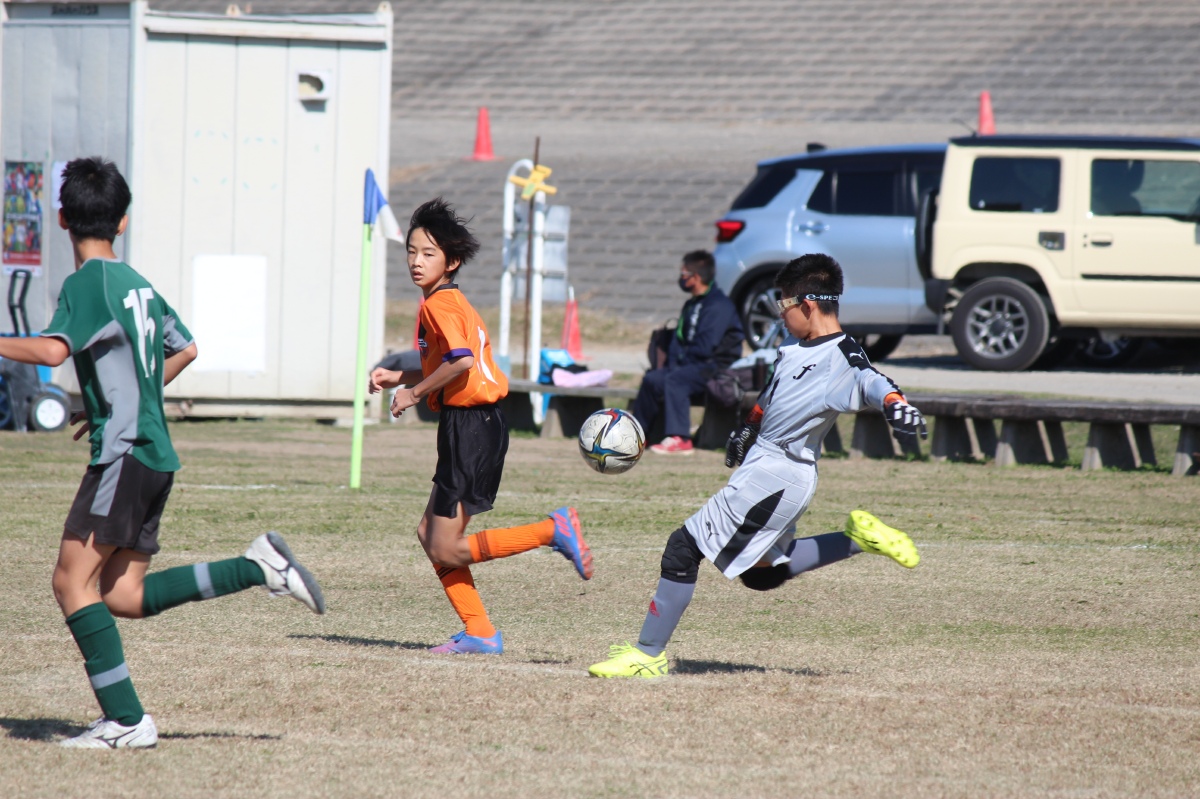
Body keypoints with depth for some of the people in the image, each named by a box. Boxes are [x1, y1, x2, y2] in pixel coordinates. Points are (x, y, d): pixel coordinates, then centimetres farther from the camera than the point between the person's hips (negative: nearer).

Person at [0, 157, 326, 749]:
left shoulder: (85, 284, -10)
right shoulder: (137, 284, 17)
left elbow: (52, 350, -26)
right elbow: (184, 349, 31)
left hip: (124, 454, -9)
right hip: (155, 454, 9)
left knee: (73, 581, -6)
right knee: (124, 596, 8)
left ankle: (125, 720, -10)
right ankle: (259, 567, 3)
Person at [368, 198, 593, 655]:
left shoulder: (439, 304, -12)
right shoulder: (454, 302, 18)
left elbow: (462, 360, -27)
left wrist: (414, 393, -16)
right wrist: (399, 378, 19)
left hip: (469, 429, -10)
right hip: (474, 426, 10)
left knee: (446, 551, -8)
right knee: (431, 534, 13)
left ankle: (553, 531, -11)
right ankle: (479, 633, 12)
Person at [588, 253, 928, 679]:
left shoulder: (841, 360, -20)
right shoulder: (795, 348, 9)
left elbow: (872, 385, -39)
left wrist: (895, 405, -60)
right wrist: (747, 428, 38)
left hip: (773, 479, -10)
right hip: (763, 469, 10)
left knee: (684, 547, -7)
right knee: (762, 572, 23)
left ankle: (648, 654, 0)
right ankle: (858, 540, 21)